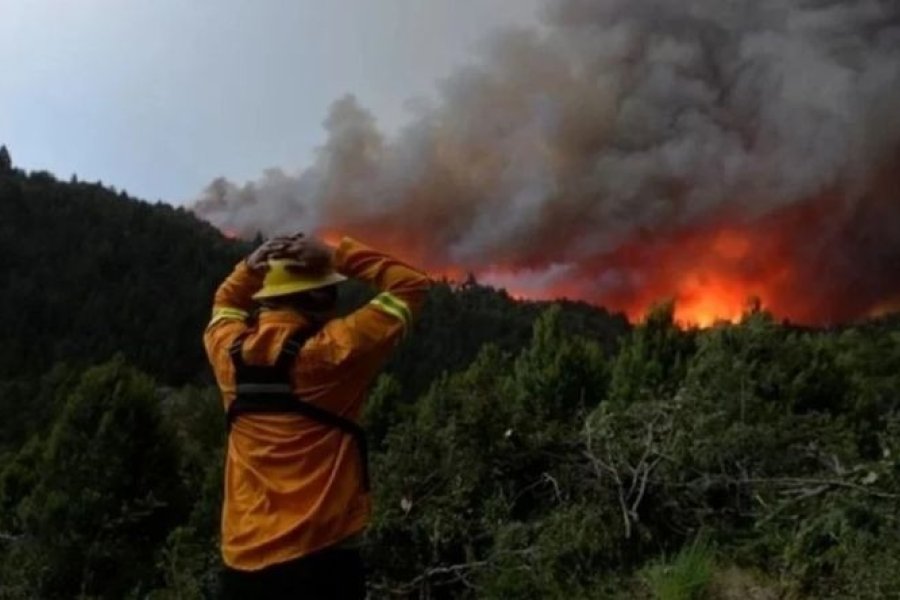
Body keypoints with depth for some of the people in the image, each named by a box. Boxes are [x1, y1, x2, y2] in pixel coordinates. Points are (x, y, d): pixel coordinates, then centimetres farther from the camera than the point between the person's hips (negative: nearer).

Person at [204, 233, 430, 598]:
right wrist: (338, 254, -4)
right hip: (318, 561, -5)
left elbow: (226, 303, 25)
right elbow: (411, 286, -4)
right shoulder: (332, 352, -14)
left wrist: (253, 265, 8)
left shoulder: (231, 354, 0)